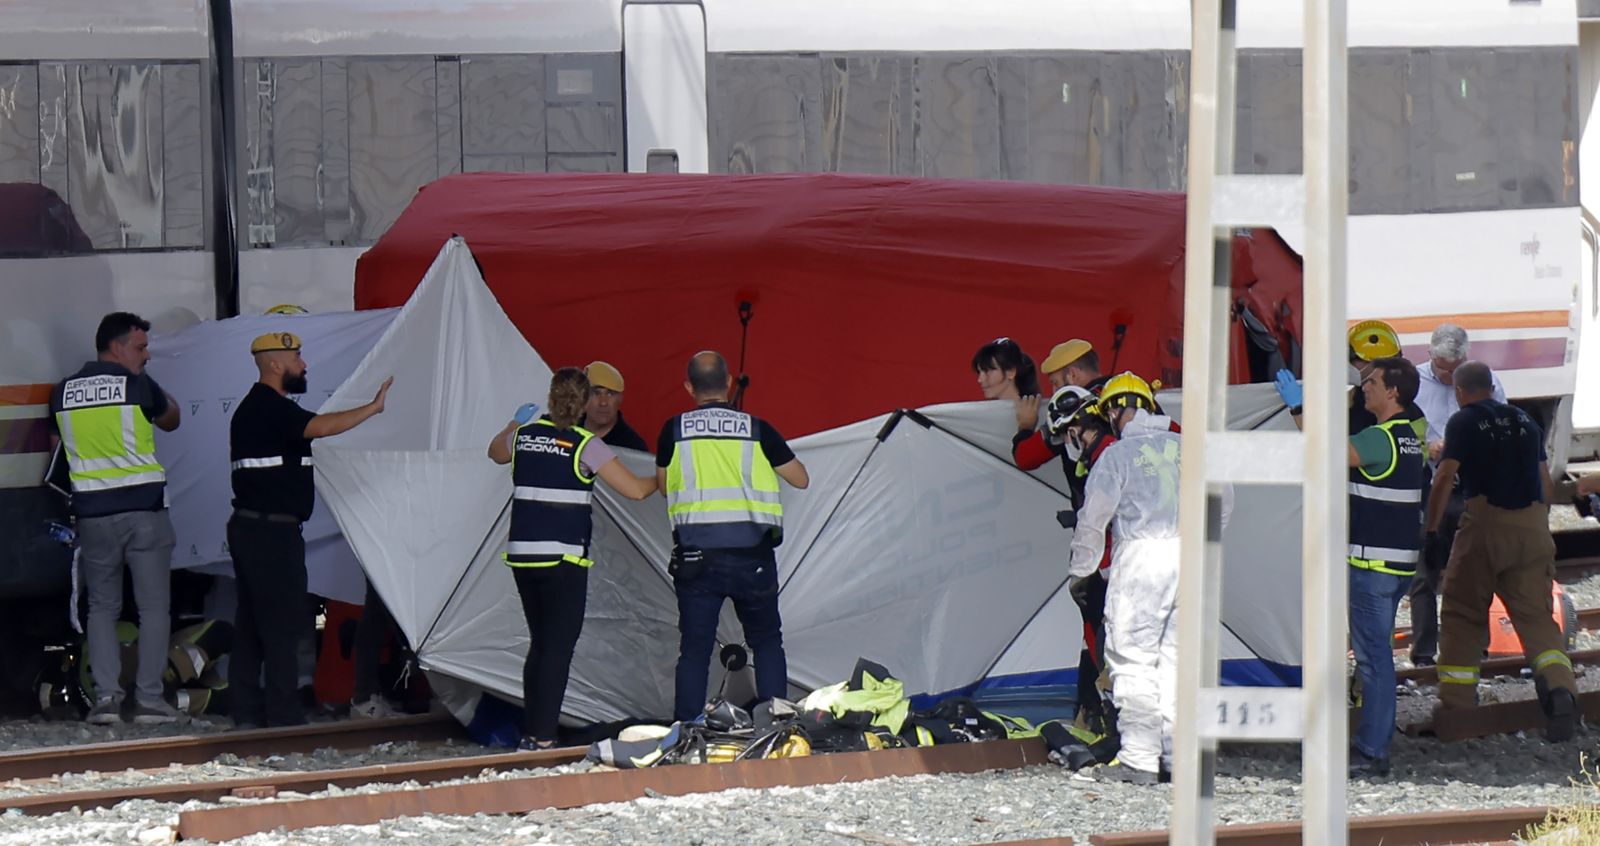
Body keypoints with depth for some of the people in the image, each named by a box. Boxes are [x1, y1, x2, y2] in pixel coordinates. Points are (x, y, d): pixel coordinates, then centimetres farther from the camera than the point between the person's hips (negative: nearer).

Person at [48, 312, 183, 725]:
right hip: (145, 509, -3)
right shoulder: (138, 385, -6)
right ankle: (149, 698, 0)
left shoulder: (65, 392, 6)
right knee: (154, 607, 4)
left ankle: (106, 696, 1)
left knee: (102, 607, 10)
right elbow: (171, 420, 13)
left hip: (93, 513, 3)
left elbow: (56, 447, 18)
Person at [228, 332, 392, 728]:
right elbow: (321, 426, -28)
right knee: (282, 625, -9)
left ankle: (247, 713, 13)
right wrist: (373, 408, -22)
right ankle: (284, 718, -10)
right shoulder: (271, 408, -14)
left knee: (250, 626, 11)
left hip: (249, 528, 11)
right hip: (272, 531, -11)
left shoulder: (253, 408, 19)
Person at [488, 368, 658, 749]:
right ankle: (544, 736, -9)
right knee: (558, 647, -3)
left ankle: (530, 732, 17)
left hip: (522, 556, 5)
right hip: (564, 557, -5)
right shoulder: (586, 445, -7)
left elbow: (496, 452, 32)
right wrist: (661, 479, 12)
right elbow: (635, 489, -9)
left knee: (539, 644, 17)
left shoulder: (524, 435, 7)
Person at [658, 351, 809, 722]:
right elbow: (801, 479, 12)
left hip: (695, 557, 0)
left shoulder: (675, 431, 1)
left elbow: (662, 483, 17)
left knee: (694, 649, 5)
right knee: (767, 643, 13)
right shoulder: (757, 430, 1)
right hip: (753, 558, 0)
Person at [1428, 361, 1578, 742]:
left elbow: (1444, 478, -7)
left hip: (1486, 521, -4)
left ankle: (1456, 707, 7)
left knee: (1462, 615, 8)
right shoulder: (1525, 421, 17)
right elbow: (1546, 482, 20)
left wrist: (1431, 528, 0)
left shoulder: (1464, 422, 1)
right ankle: (1559, 686, -23)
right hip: (1533, 525, 4)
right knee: (1535, 615, 2)